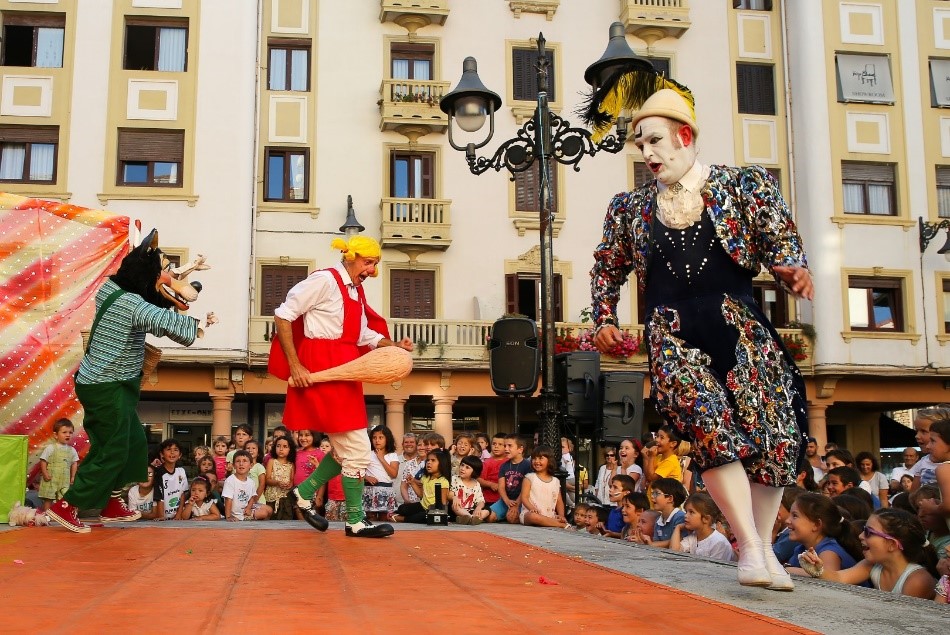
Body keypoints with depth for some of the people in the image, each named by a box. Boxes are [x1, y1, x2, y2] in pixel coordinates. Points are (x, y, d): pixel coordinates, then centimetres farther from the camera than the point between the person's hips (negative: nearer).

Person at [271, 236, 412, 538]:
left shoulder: (355, 290, 15)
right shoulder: (325, 280, -12)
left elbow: (365, 334, 20)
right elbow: (283, 315, -14)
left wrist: (394, 345, 2)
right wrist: (295, 365, -17)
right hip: (323, 372, -9)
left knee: (345, 449, 16)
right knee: (357, 451, -5)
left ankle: (305, 492, 31)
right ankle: (355, 522, 6)